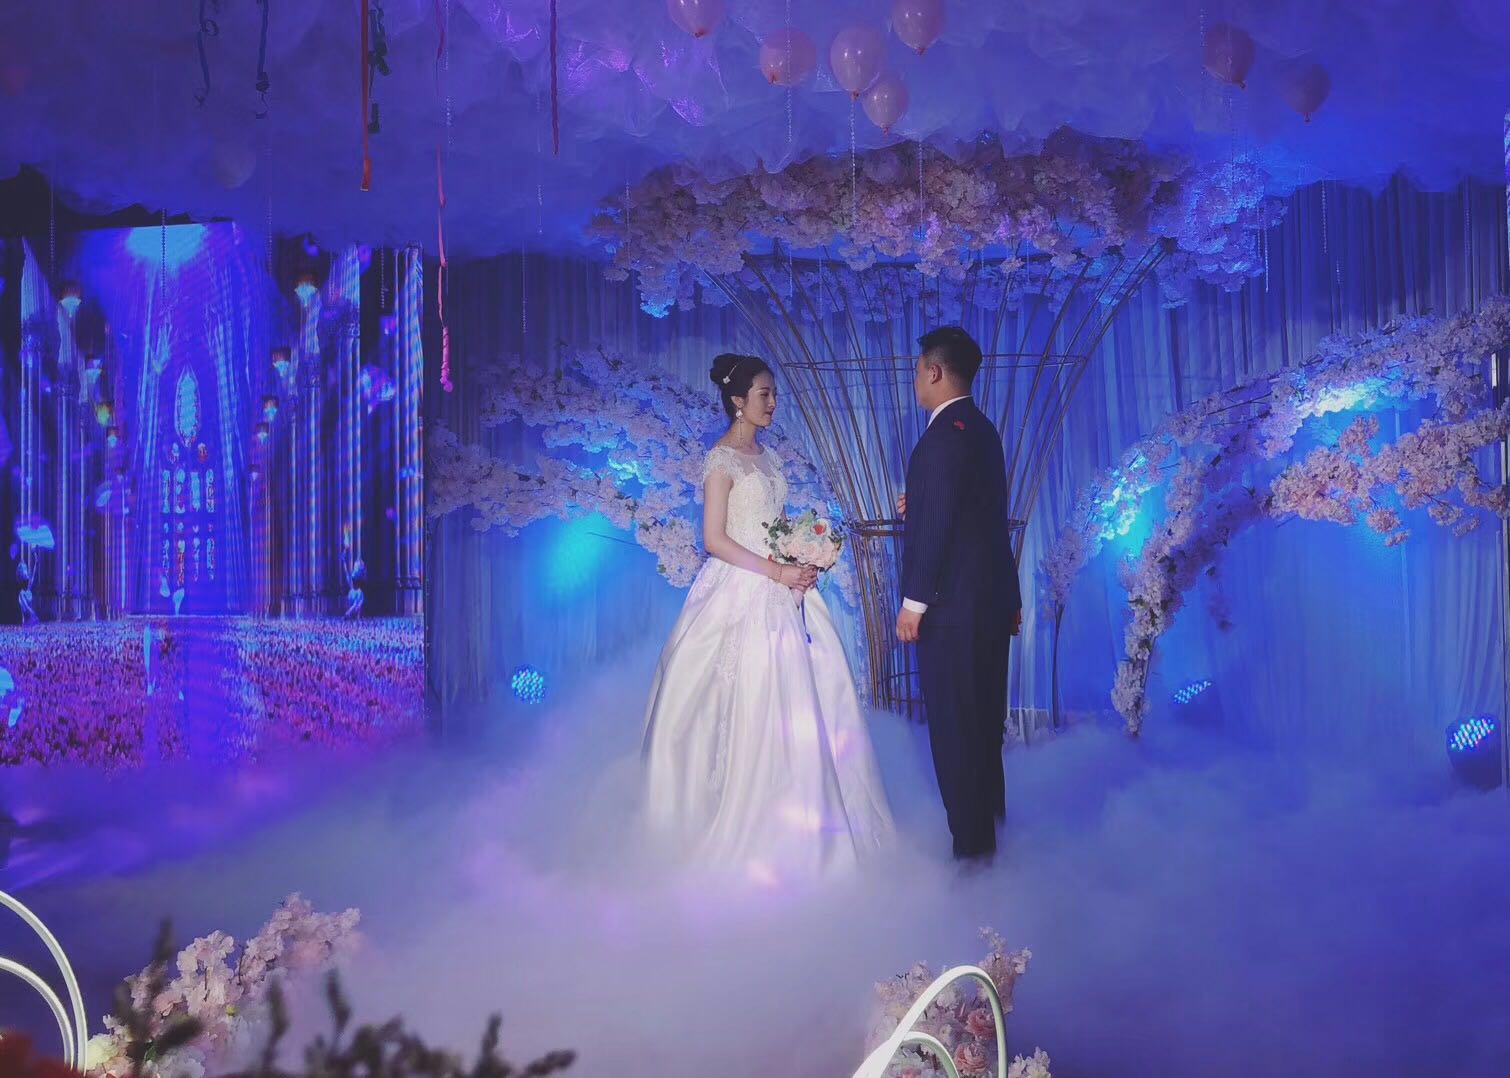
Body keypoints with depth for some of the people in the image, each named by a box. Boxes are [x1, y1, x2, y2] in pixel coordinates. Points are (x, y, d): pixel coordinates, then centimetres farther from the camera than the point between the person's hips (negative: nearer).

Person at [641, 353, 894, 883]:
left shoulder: (766, 456, 15)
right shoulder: (722, 458, -9)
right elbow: (715, 539, -14)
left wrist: (803, 563, 0)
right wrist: (776, 572, -17)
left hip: (781, 589, 8)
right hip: (744, 594, -8)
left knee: (799, 698, 6)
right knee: (752, 704, -5)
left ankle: (793, 817, 13)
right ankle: (746, 824, 5)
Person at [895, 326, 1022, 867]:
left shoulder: (945, 434, -17)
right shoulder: (982, 429, 14)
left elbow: (935, 524, -21)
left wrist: (914, 602, -18)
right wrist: (918, 506, 8)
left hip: (952, 604, -10)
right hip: (992, 597, 10)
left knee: (952, 726, -3)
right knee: (982, 720, 19)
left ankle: (971, 846, 2)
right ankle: (990, 828, 31)